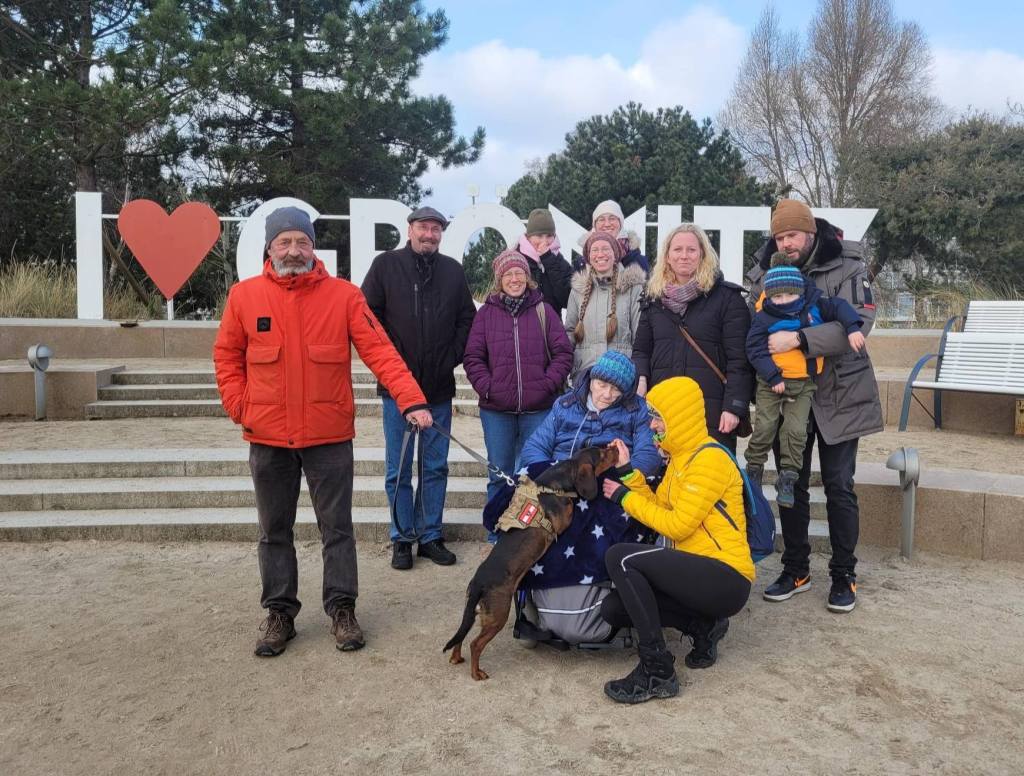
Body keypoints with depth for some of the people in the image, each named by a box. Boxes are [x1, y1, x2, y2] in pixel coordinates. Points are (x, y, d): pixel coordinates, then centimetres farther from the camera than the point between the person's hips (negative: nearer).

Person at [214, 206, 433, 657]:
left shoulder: (343, 295, -5)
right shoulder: (244, 296, 0)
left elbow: (379, 350, -11)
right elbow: (226, 356, 10)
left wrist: (411, 400, -21)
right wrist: (239, 408, -1)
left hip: (329, 436, -1)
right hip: (268, 438, 2)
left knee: (337, 527, 8)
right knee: (274, 531, 13)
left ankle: (341, 609, 23)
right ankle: (280, 613, 27)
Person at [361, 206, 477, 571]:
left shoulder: (452, 270, 6)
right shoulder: (386, 265, -1)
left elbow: (467, 318, 11)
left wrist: (453, 357, 1)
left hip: (439, 386, 3)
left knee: (436, 467, 10)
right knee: (399, 469, 5)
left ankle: (430, 535, 22)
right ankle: (402, 538, 18)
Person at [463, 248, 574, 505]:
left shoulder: (543, 311, 5)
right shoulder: (486, 313, 5)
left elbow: (563, 353, 3)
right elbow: (473, 357, 3)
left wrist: (547, 385, -9)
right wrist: (486, 388, -9)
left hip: (539, 409, 0)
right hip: (496, 410, 0)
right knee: (499, 475, 8)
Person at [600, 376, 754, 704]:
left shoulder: (709, 459, -15)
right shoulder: (682, 455, 15)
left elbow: (677, 525, -18)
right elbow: (658, 507, 10)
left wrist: (625, 498, -9)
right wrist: (627, 472, 3)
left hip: (725, 580, -9)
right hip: (698, 571, 10)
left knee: (620, 557, -25)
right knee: (613, 607, -2)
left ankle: (658, 672, -18)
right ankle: (704, 624, 11)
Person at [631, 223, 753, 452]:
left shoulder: (727, 297, 1)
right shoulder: (654, 298, 16)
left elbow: (739, 359, -5)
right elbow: (641, 349, 18)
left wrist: (734, 407, -13)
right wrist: (640, 378, -3)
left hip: (712, 410, -4)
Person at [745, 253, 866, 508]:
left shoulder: (814, 306, -1)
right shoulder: (764, 319, -11)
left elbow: (839, 307, 4)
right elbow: (755, 349, -11)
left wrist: (853, 328, -13)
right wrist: (773, 377, -16)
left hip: (804, 384, 2)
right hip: (772, 382, -2)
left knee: (795, 429, -1)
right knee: (764, 427, 0)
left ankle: (787, 479, 7)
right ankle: (754, 470, 17)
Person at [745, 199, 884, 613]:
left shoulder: (847, 268, -9)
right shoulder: (766, 272, 2)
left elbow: (858, 323, -22)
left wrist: (798, 339, -30)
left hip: (838, 396, -3)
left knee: (839, 485, 3)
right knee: (791, 483, 10)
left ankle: (844, 575, 18)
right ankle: (795, 570, 25)